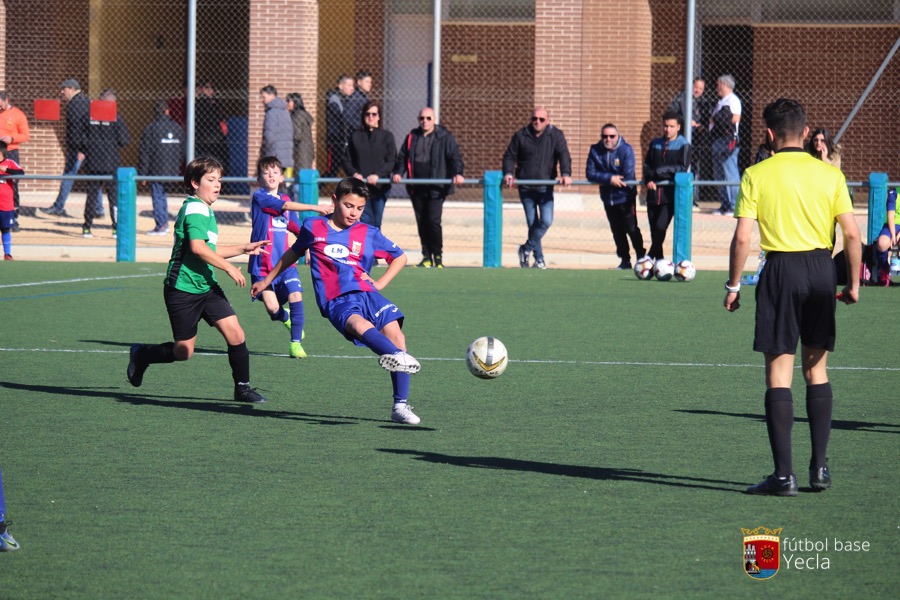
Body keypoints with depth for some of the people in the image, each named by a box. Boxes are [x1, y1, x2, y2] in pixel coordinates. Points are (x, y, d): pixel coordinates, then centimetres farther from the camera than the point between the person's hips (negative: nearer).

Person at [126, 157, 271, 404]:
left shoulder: (205, 210, 17)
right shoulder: (195, 209, -15)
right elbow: (197, 247, -28)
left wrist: (243, 249, 26)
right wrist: (229, 267, -24)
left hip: (206, 286, 9)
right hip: (183, 289, -9)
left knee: (236, 335, -6)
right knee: (183, 351, -1)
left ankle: (242, 388, 3)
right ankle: (141, 354, 25)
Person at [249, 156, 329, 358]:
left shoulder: (286, 200, 13)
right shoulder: (259, 197, -7)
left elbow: (295, 227, 26)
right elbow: (284, 206, -21)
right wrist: (313, 207, -25)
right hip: (262, 264, -4)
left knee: (296, 297, -15)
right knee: (272, 308, -8)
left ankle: (296, 343, -2)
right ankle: (284, 318, 29)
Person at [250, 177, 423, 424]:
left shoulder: (369, 234, 16)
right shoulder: (313, 228, 14)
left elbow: (399, 257, 27)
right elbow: (293, 253, 31)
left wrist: (380, 283, 13)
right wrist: (267, 280, 37)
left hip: (366, 293, 3)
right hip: (336, 301, -3)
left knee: (394, 332, -20)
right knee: (359, 323, -36)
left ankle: (400, 406, -16)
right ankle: (399, 357, -66)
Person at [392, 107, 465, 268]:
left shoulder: (444, 138, 3)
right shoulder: (412, 138, 15)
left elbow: (455, 156, -3)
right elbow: (402, 157, 16)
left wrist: (458, 173, -20)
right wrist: (398, 172, -2)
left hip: (436, 188, -4)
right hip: (417, 188, 4)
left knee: (433, 220, -12)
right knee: (422, 223, 5)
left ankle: (438, 256, 2)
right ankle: (427, 257, 13)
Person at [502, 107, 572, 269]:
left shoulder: (556, 135, 1)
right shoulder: (521, 136, 4)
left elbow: (563, 155, -10)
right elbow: (510, 156, 8)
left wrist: (566, 174, -27)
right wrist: (508, 173, -11)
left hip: (545, 187, -1)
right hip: (526, 187, 1)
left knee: (546, 221, -12)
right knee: (532, 223, 2)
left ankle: (527, 249, 7)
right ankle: (539, 259, 10)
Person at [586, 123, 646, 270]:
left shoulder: (626, 150, -14)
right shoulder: (595, 150, -4)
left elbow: (628, 177, -21)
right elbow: (590, 174, -11)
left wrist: (603, 179, -14)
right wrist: (610, 179, -25)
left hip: (625, 197, -4)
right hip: (608, 198, 4)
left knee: (631, 229, -4)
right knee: (617, 231, 10)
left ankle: (641, 257, 9)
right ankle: (625, 260, 19)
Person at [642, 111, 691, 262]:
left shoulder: (683, 146, 0)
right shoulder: (655, 144, 15)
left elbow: (682, 168, -10)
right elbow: (647, 164, 16)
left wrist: (658, 172, -12)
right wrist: (648, 179, -4)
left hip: (671, 194, -5)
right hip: (653, 192, 5)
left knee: (660, 226, -18)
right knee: (654, 229, 5)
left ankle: (651, 257, -4)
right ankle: (659, 259, 17)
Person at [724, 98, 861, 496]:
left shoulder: (756, 175, -3)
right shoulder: (830, 175, 3)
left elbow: (742, 238, -8)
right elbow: (852, 234, -1)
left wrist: (733, 285, 1)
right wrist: (853, 283, 9)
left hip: (781, 270, -3)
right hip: (822, 269, 3)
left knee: (778, 374, 0)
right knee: (817, 370, 15)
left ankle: (783, 475, -2)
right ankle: (819, 468, 15)